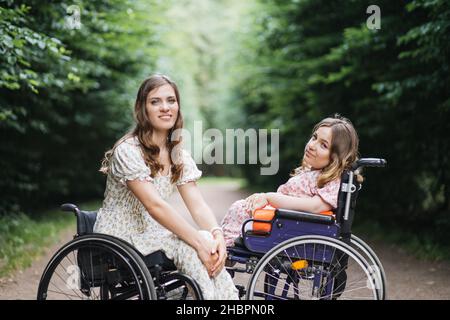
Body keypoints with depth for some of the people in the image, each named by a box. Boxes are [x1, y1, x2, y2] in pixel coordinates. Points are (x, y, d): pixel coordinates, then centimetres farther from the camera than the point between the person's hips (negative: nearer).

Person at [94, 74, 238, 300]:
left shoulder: (179, 156, 6)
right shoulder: (128, 151, -17)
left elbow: (197, 204, -5)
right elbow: (155, 206, -27)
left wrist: (216, 234, -26)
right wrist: (200, 242, -32)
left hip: (151, 234, 6)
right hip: (118, 239, -6)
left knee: (209, 243, -22)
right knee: (192, 245, -29)